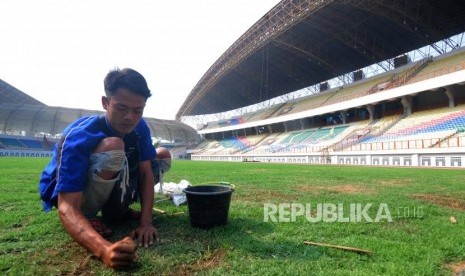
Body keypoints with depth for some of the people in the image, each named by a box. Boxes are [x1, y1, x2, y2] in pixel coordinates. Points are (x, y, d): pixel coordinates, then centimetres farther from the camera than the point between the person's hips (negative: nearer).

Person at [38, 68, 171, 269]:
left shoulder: (139, 127, -15)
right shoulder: (80, 137, -33)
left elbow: (146, 172, -12)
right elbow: (67, 209, -38)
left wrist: (146, 221, -25)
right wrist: (104, 249, -55)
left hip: (108, 187, 7)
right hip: (67, 195, -6)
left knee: (163, 156, 0)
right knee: (113, 147, -36)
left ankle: (116, 209, 1)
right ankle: (89, 219, -15)